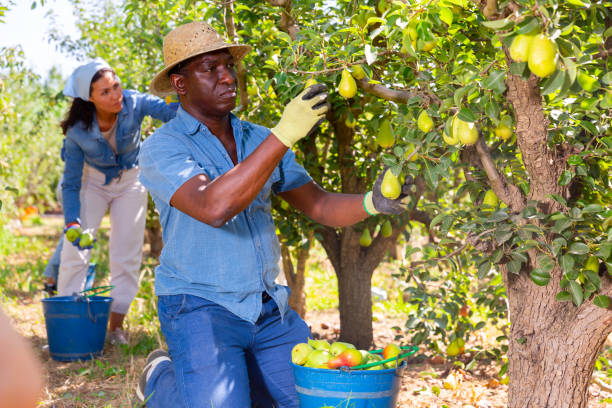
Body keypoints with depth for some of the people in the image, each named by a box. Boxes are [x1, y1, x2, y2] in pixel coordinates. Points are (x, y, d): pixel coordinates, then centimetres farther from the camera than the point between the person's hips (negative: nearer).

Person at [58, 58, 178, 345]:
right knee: (75, 251, -10)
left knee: (126, 256, 0)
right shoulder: (78, 130, -26)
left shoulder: (133, 104, -28)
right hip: (93, 181, 0)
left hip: (130, 182, 1)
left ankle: (116, 326, 11)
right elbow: (71, 182, -18)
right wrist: (72, 222, -32)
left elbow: (170, 111, -45)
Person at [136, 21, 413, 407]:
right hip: (200, 307, -5)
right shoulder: (161, 147, -12)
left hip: (269, 309, 6)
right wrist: (284, 134, -34)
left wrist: (371, 203, -17)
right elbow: (213, 208, -30)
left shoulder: (259, 140, 7)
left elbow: (320, 206, 5)